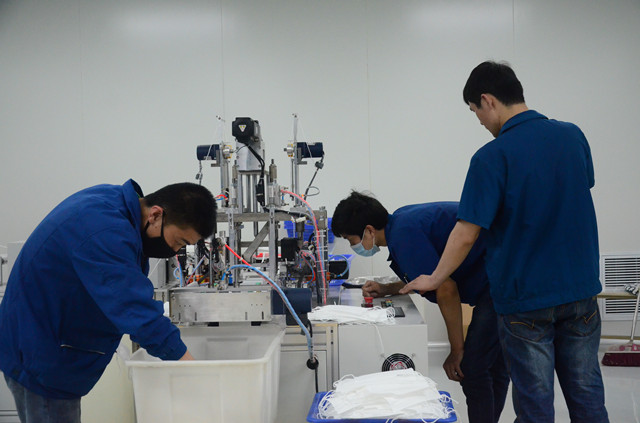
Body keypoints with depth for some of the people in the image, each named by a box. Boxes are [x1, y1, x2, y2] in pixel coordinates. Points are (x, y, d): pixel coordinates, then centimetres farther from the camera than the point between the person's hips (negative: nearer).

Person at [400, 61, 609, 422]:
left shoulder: (492, 157, -17)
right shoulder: (574, 136, 0)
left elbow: (467, 234, -15)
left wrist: (434, 279, -1)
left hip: (526, 299, -5)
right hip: (581, 288, 5)